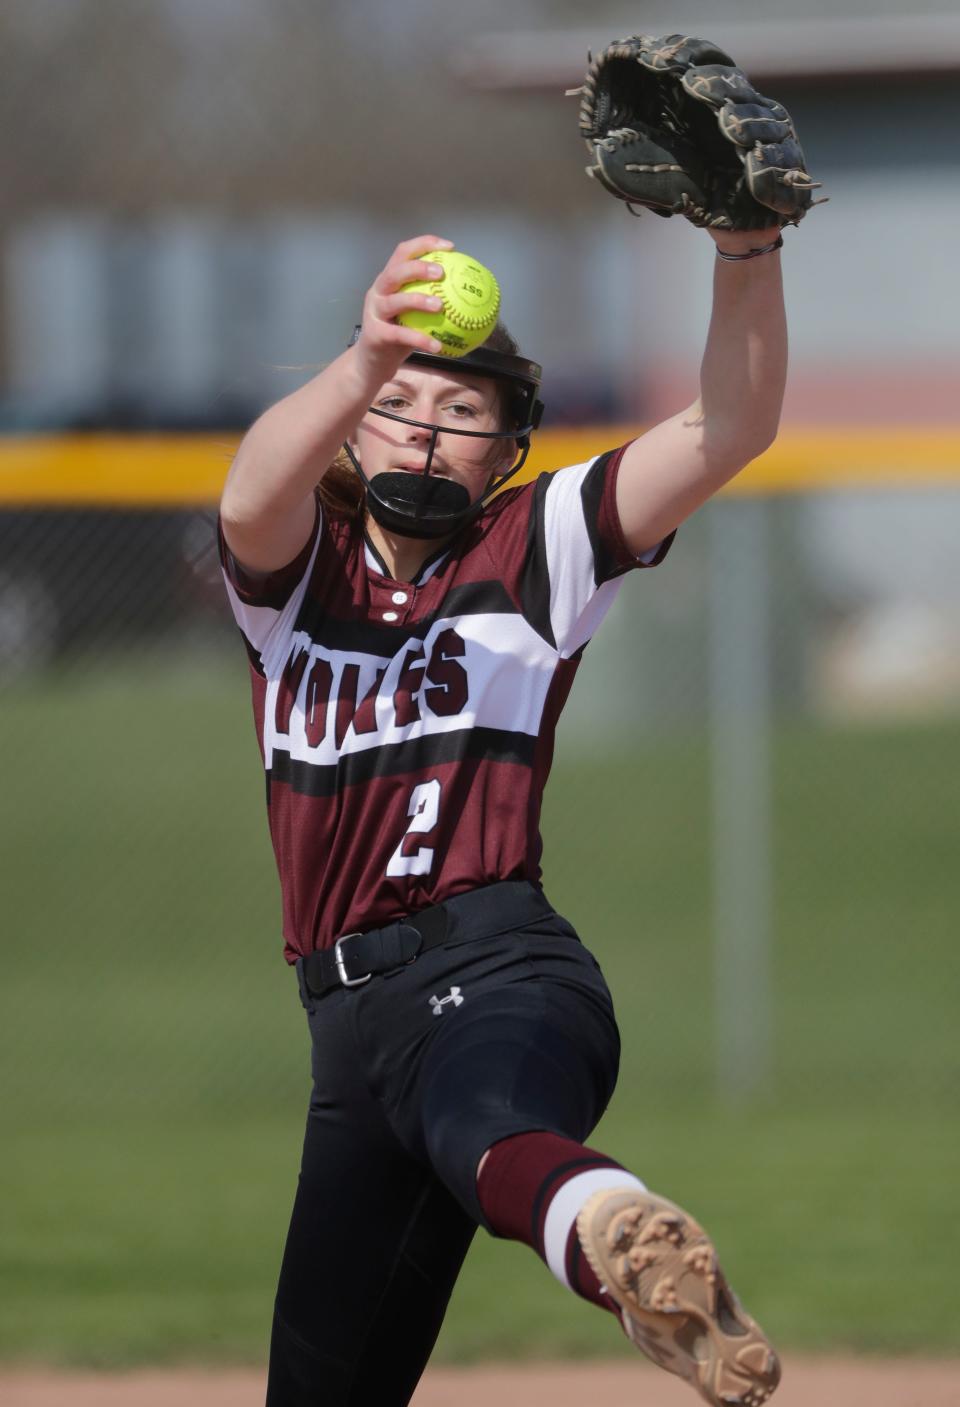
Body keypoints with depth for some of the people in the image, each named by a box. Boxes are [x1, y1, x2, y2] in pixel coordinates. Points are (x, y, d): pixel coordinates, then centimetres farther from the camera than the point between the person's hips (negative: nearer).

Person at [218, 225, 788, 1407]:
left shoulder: (534, 552, 9)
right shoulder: (297, 568, 12)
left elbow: (731, 429, -3)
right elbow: (254, 498, -14)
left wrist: (747, 249, -21)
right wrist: (363, 366, -35)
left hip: (495, 968, -6)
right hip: (351, 1017, 6)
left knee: (486, 1126, -44)